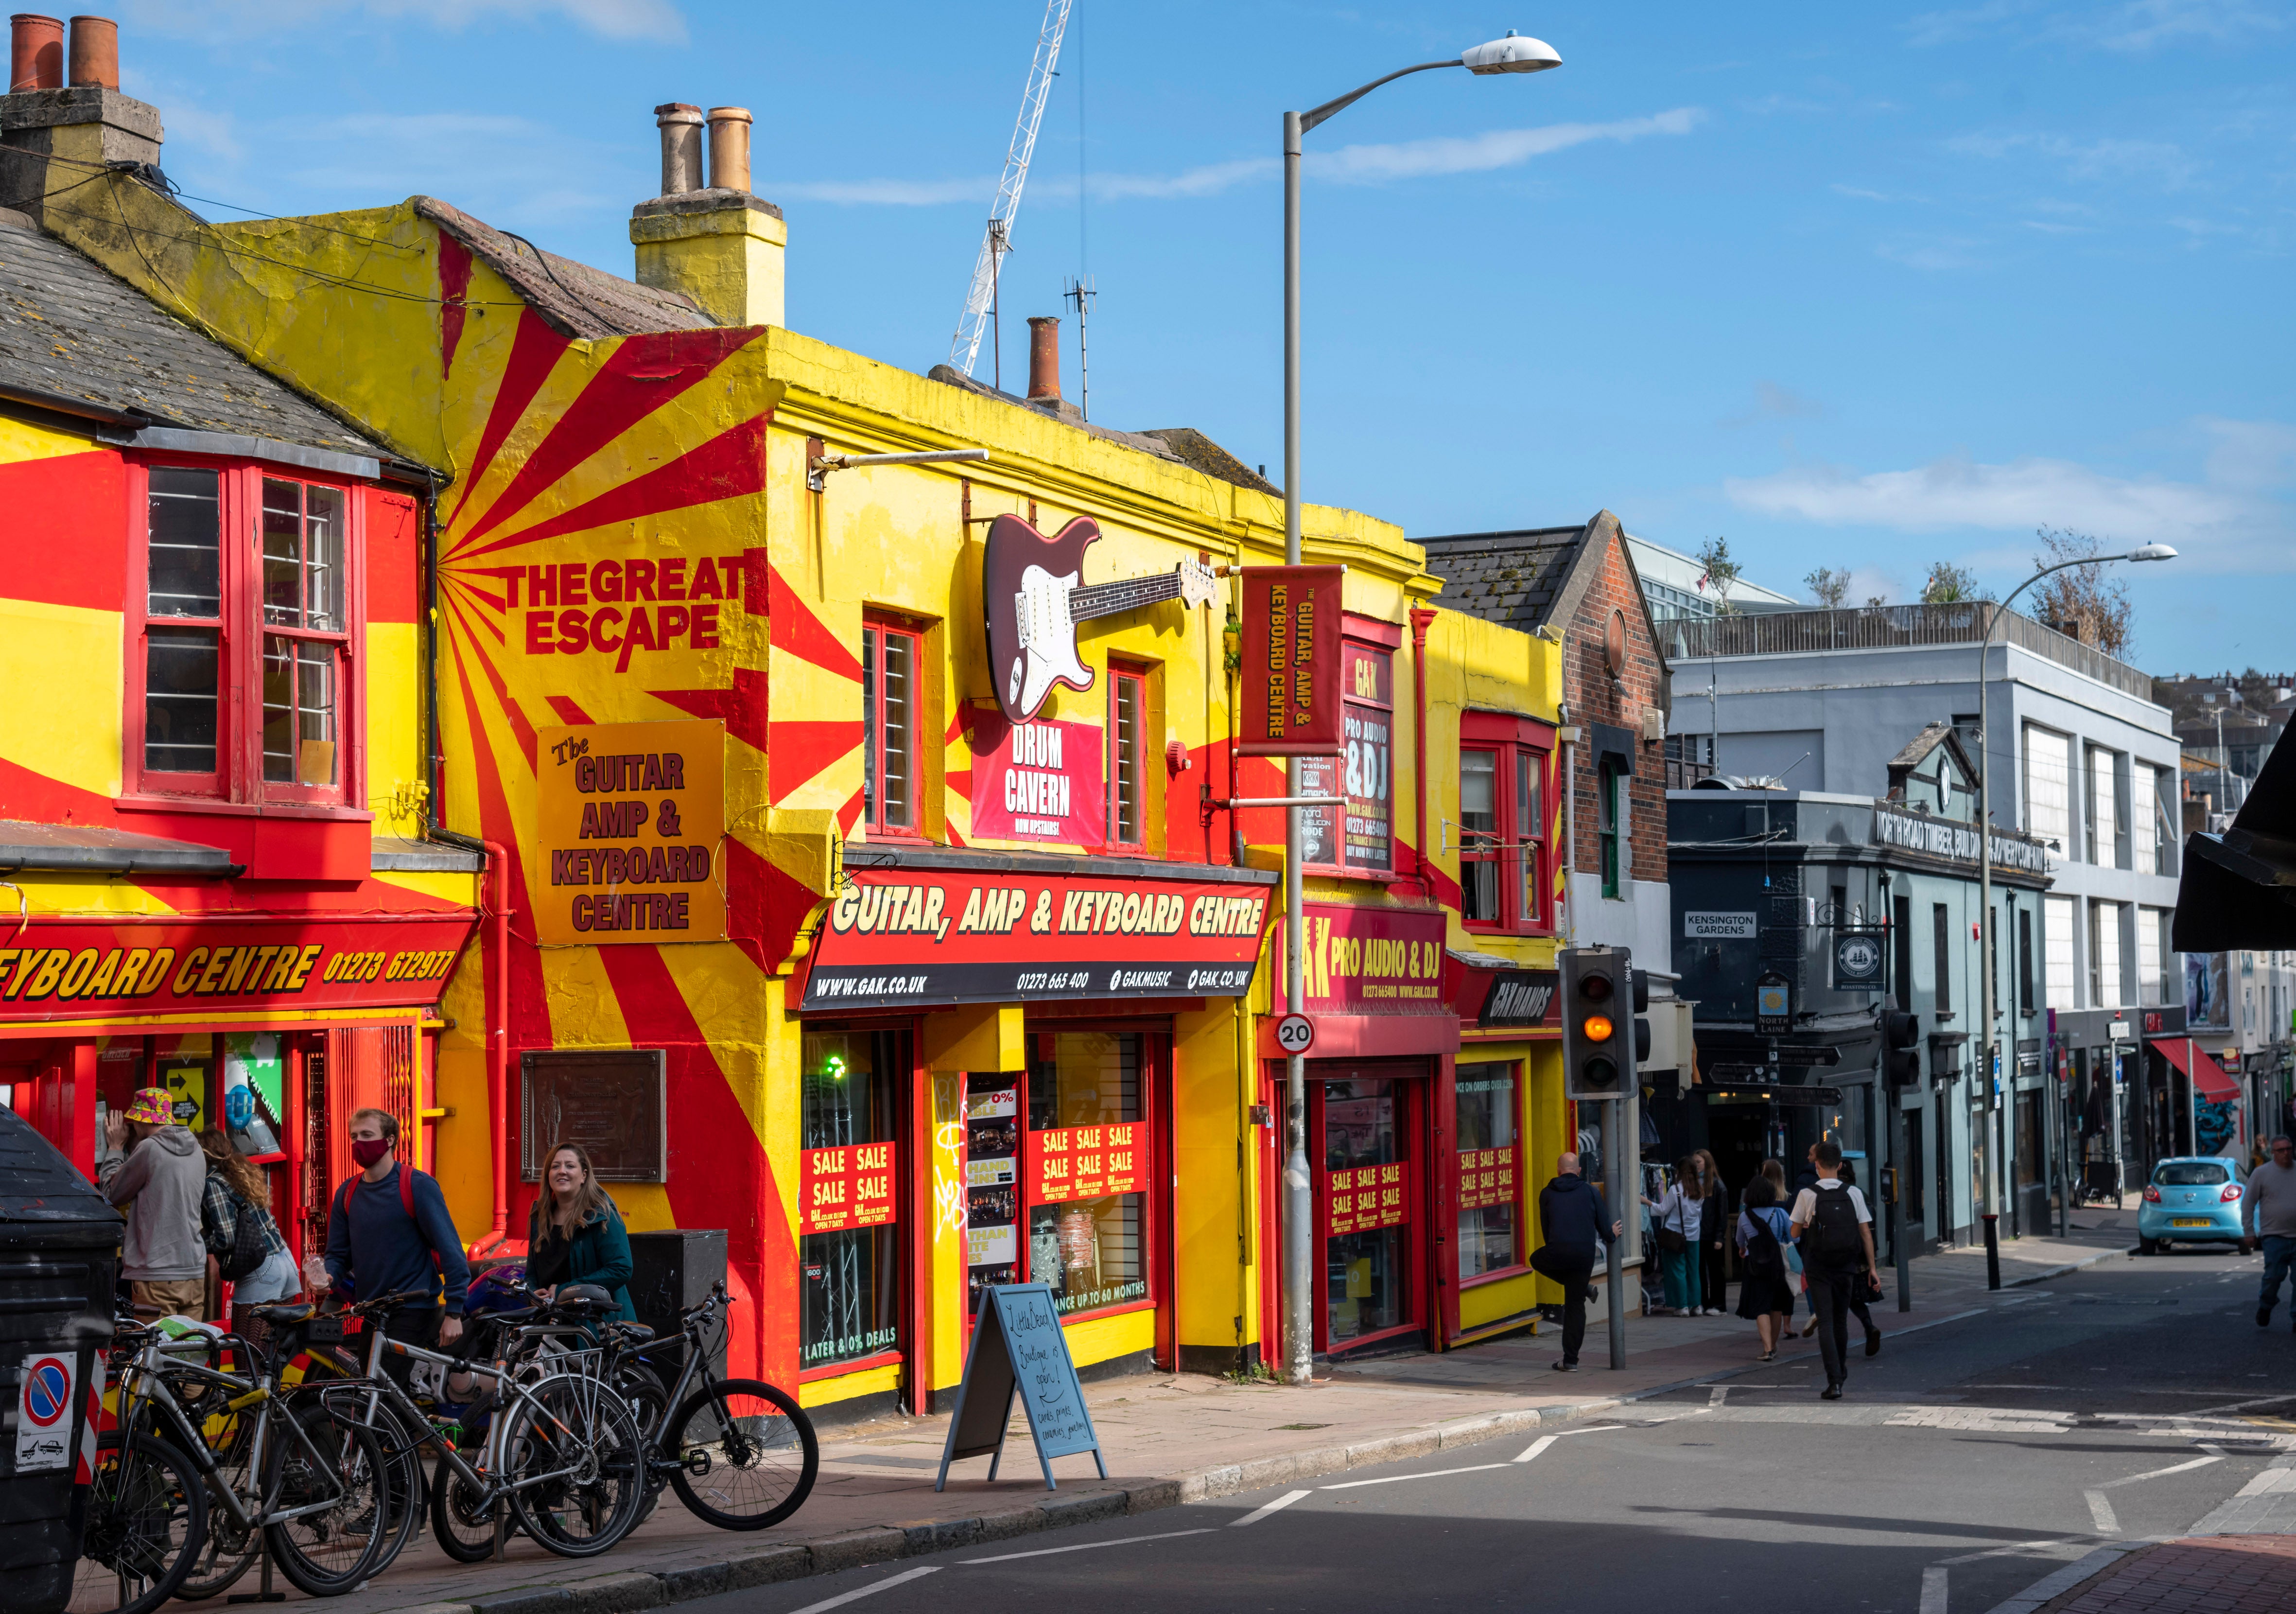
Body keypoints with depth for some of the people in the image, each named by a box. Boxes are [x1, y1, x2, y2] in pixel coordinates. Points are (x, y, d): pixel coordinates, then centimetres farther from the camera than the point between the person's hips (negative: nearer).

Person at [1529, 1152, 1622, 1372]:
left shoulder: (1547, 1194, 11)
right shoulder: (1591, 1191, 9)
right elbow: (1604, 1226, 9)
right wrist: (1611, 1236, 32)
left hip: (1557, 1252, -1)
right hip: (1585, 1253, 1)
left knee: (1537, 1259, 33)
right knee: (1575, 1305, 10)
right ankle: (1570, 1360, 8)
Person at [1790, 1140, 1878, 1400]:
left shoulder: (1807, 1195, -8)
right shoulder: (1854, 1194, -2)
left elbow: (1795, 1233, 1)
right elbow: (1866, 1233, -1)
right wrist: (1871, 1267, 5)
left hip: (1818, 1269, -3)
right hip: (1846, 1268, 3)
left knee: (1825, 1322, -3)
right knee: (1841, 1320, 19)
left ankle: (1834, 1381, -15)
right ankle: (1841, 1372, 36)